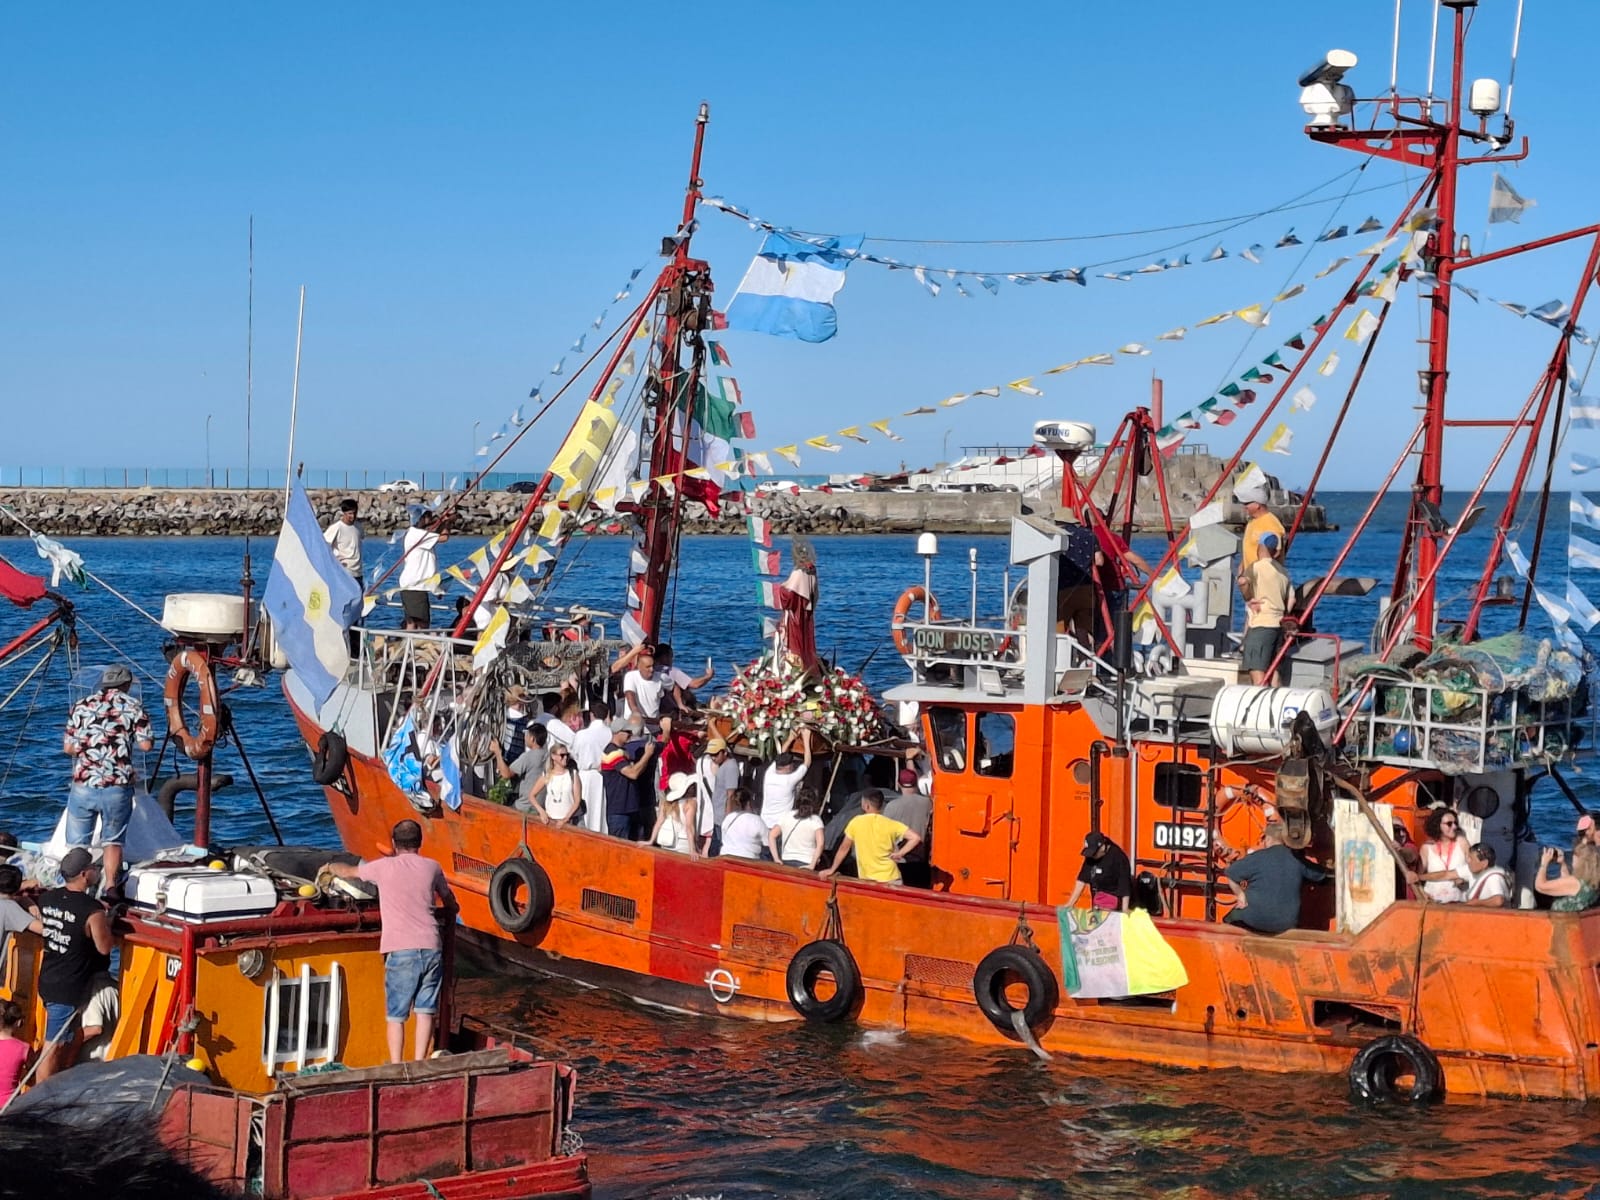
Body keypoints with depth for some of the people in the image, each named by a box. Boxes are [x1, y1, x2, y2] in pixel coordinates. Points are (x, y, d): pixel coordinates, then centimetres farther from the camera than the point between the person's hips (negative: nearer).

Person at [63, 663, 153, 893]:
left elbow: (68, 747, 7)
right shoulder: (133, 707, 2)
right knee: (112, 841, 12)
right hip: (118, 786, -1)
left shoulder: (82, 705, 7)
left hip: (83, 785, 1)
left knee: (76, 844, 9)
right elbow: (146, 744, -3)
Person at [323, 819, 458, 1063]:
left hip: (401, 951, -2)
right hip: (431, 947, 2)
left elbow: (348, 871, 23)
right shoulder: (431, 867, 11)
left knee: (396, 1015, 5)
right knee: (425, 1010, 7)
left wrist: (329, 867, 44)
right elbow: (448, 899, 27)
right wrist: (450, 914, 49)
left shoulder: (384, 866, 5)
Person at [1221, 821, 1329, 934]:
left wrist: (1240, 894, 0)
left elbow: (1230, 874, -13)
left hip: (1255, 920, -4)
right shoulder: (1297, 860, -2)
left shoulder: (1258, 858, -13)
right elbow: (1321, 875, 12)